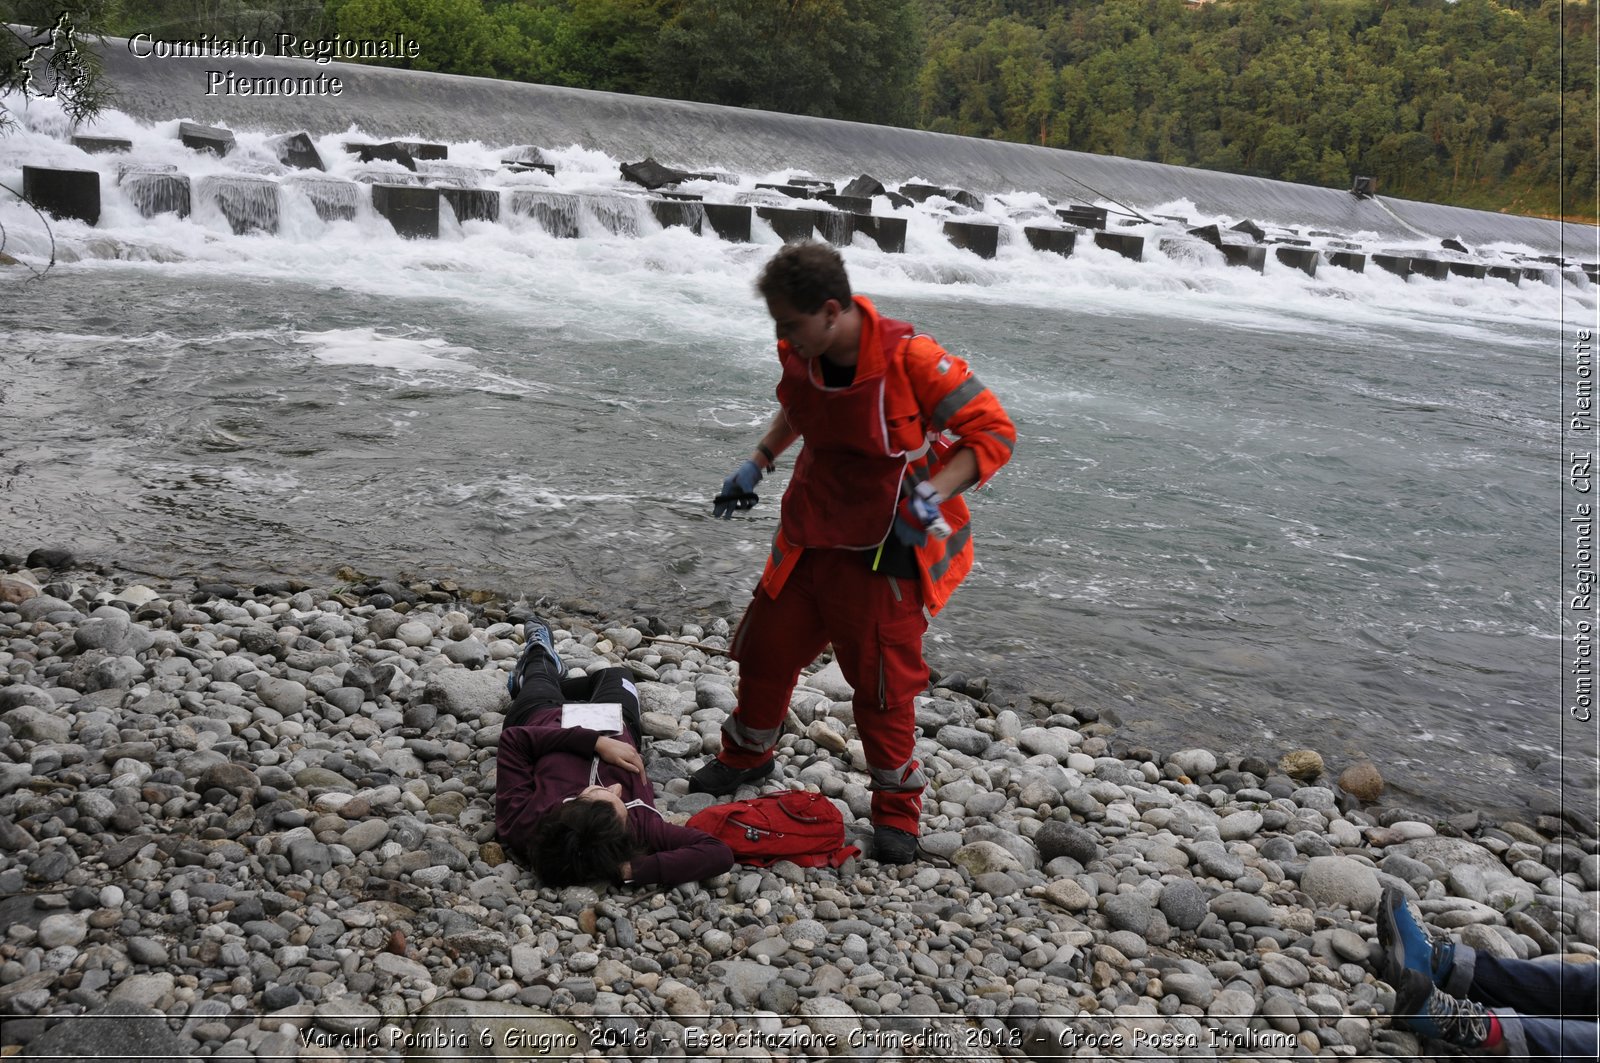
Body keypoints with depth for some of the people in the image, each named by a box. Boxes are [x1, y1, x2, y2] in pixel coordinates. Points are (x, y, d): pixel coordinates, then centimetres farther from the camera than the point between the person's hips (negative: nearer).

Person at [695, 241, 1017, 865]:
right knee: (765, 650, 16)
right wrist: (759, 463, 12)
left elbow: (994, 432, -21)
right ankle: (747, 756, 43)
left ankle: (897, 808, 24)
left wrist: (933, 493, -32)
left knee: (883, 686, 2)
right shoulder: (800, 357, -6)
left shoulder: (910, 358, -26)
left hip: (887, 552, -6)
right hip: (809, 539, 6)